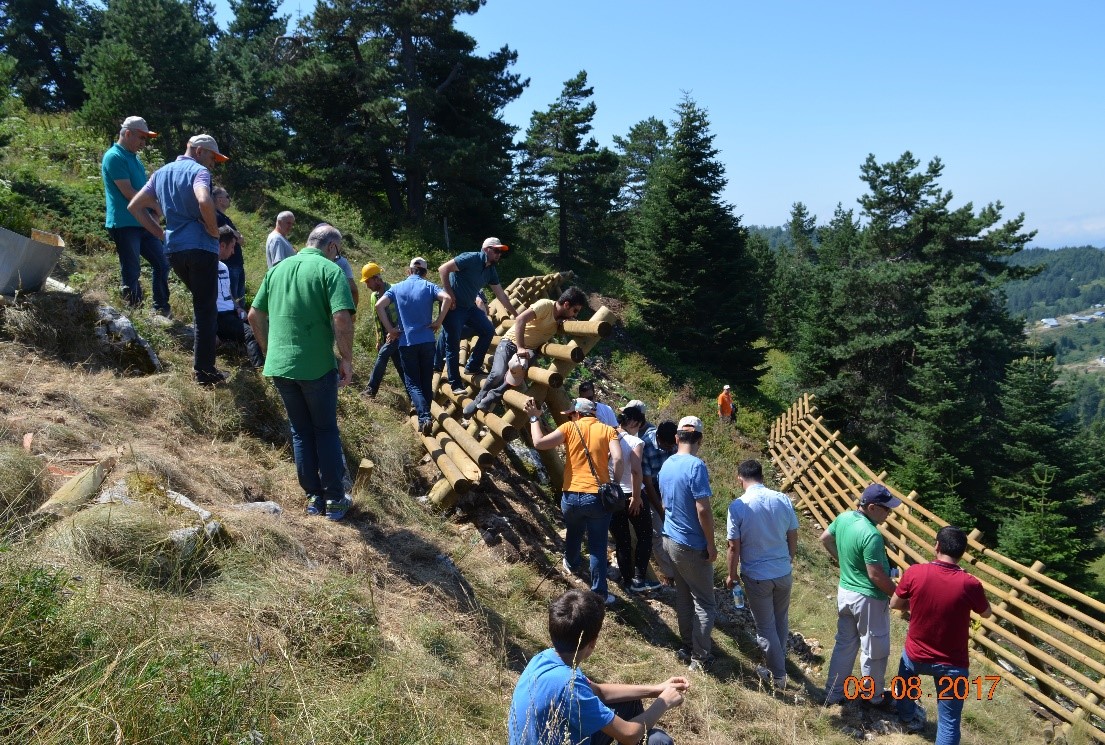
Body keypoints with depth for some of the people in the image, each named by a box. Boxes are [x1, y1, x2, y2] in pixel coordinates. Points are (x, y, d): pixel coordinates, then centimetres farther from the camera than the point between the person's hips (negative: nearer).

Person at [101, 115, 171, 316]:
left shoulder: (133, 158, 18)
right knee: (132, 274, -3)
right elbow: (129, 193, -17)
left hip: (143, 223, 9)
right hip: (124, 224, -9)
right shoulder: (114, 157, -11)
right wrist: (157, 206, -10)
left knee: (162, 263, 12)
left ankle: (161, 309, 22)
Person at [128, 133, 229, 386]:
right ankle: (205, 371, 0)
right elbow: (204, 201, -29)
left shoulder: (161, 173, 17)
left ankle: (202, 354, 27)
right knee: (206, 310, -2)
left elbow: (134, 206, 19)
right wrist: (214, 230, -13)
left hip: (173, 249, 8)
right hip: (200, 248, -7)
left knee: (203, 303, 25)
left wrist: (161, 232, 16)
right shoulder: (198, 171, -7)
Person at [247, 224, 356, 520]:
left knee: (300, 432, 16)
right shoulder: (330, 270, -7)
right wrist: (347, 359, -10)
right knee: (326, 430, 10)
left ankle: (313, 497, 19)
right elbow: (342, 318, -20)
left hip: (279, 365, 5)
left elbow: (255, 316, 14)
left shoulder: (277, 269, 11)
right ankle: (335, 499, 15)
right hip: (317, 366, -5)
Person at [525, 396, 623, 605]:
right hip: (598, 497, -2)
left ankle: (570, 564, 56)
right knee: (597, 548, 6)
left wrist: (534, 418, 5)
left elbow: (539, 443, -8)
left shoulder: (570, 427, 0)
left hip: (571, 496, 2)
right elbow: (618, 459, -13)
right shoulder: (607, 430, 1)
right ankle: (599, 593, 11)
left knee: (573, 533, 30)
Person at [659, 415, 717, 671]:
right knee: (705, 604, 5)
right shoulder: (696, 466, -21)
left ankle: (687, 647, 28)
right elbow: (702, 510, -23)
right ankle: (700, 658, 10)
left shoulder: (666, 465, 4)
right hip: (692, 545, -8)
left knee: (683, 596, 18)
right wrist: (711, 545, -14)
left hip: (670, 539, 8)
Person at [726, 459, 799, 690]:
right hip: (783, 573, 4)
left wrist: (732, 575, 3)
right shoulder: (783, 500, -7)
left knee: (765, 626, 13)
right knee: (780, 620, 25)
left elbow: (734, 547, -12)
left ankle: (777, 675, 23)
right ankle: (778, 659, 44)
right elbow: (793, 538, 2)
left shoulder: (738, 506, -18)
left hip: (756, 576, -4)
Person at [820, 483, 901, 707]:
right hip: (868, 599, -8)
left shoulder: (843, 518, -3)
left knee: (844, 644, 20)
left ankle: (833, 693, 29)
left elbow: (825, 539, 15)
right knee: (874, 651, 12)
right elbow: (876, 575, -25)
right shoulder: (871, 535, -29)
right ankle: (874, 697, 30)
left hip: (845, 591, 8)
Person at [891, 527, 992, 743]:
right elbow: (987, 613, 1)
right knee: (949, 721, 9)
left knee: (906, 667, 36)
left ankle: (907, 716, 60)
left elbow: (894, 604, -1)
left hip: (916, 655, 3)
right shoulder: (969, 584, -21)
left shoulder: (914, 572, -18)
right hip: (951, 664, -3)